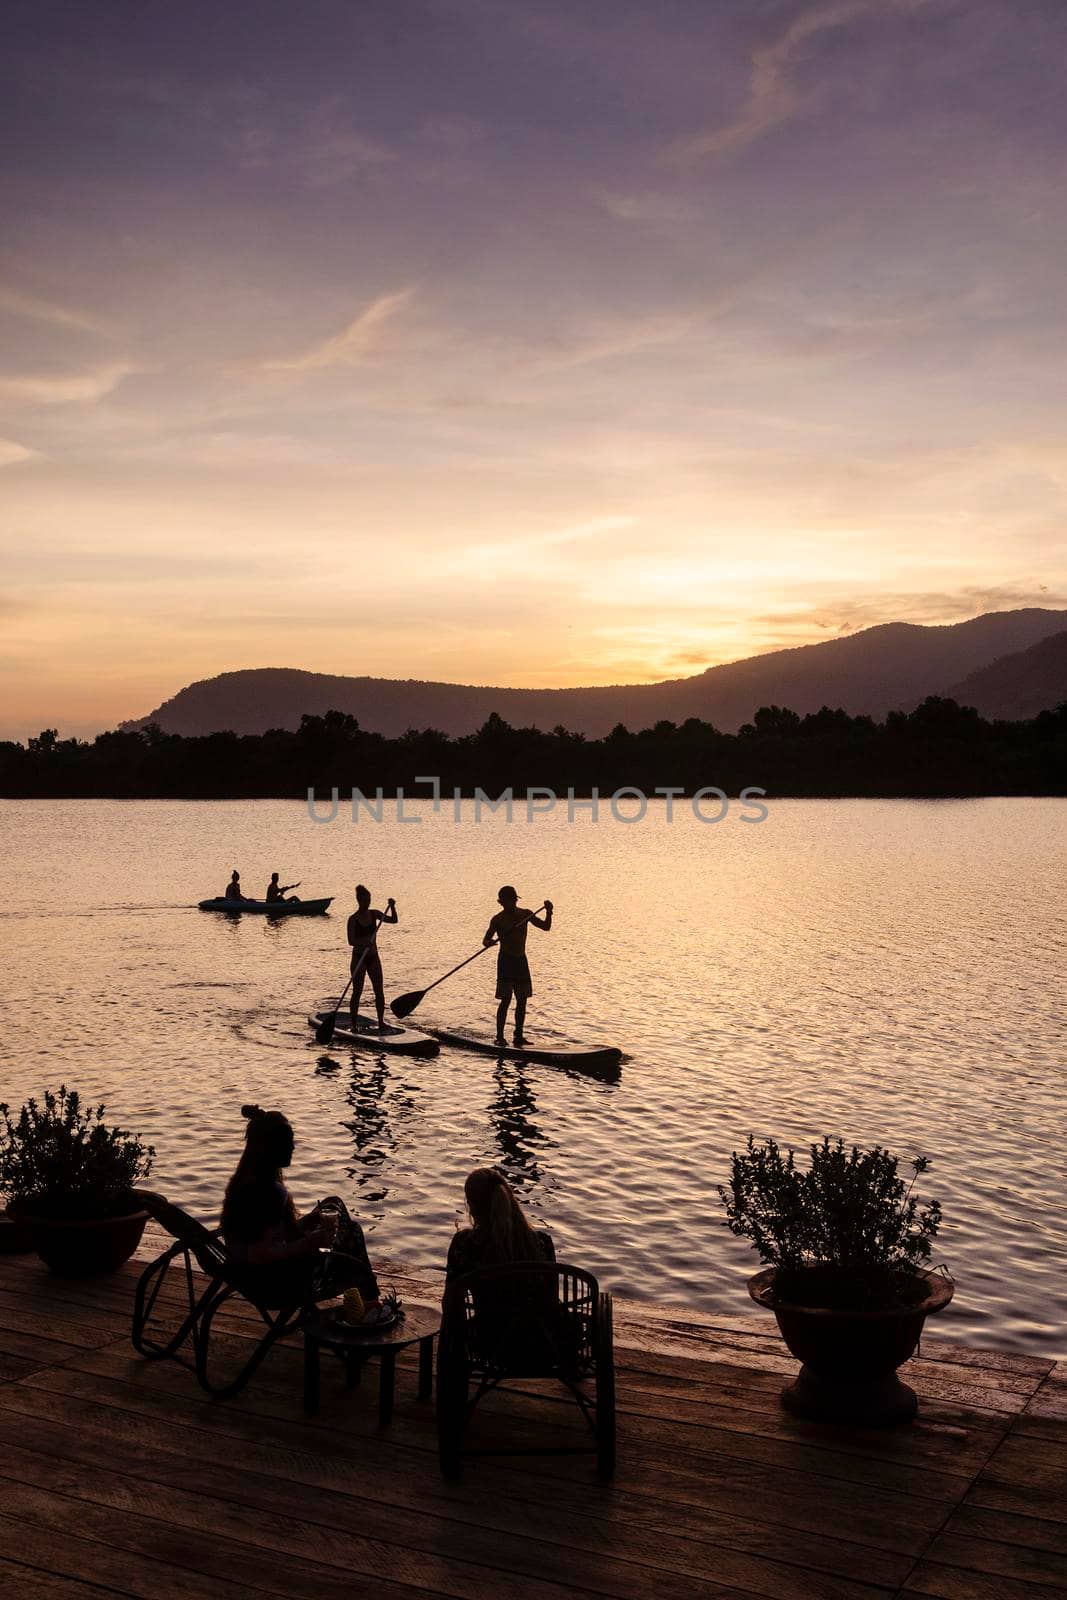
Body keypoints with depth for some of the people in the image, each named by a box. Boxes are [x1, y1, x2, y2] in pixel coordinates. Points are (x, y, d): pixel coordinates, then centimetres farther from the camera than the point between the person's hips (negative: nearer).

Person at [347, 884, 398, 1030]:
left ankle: (381, 1022, 7)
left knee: (379, 991, 0)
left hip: (373, 957, 4)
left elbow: (393, 920, 2)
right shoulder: (353, 919, -11)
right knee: (357, 992, 0)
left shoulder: (374, 914, 4)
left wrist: (392, 907, -13)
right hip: (359, 958, -4)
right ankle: (353, 1024, 9)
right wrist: (364, 942, -35)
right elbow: (351, 941, -19)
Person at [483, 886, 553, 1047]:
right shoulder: (498, 919, -7)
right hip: (506, 960, -5)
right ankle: (500, 1037, -5)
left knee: (522, 999, 6)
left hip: (521, 961, 5)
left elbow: (545, 927, 5)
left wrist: (549, 913, -13)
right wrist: (490, 942, -30)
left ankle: (519, 1036, 14)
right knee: (506, 1000, -10)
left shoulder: (525, 914, 5)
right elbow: (485, 940, -7)